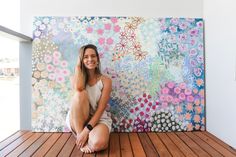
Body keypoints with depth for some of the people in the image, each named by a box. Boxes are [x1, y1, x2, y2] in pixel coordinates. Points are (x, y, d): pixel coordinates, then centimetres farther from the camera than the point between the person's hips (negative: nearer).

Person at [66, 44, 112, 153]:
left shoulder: (106, 81, -5)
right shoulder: (77, 78, 1)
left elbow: (100, 109, -13)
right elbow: (78, 88, -27)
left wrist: (86, 130, -23)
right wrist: (78, 65, -13)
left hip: (98, 119, -1)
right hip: (77, 120, 2)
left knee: (98, 144, -35)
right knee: (81, 94, -30)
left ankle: (82, 135, -1)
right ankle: (80, 135, -20)